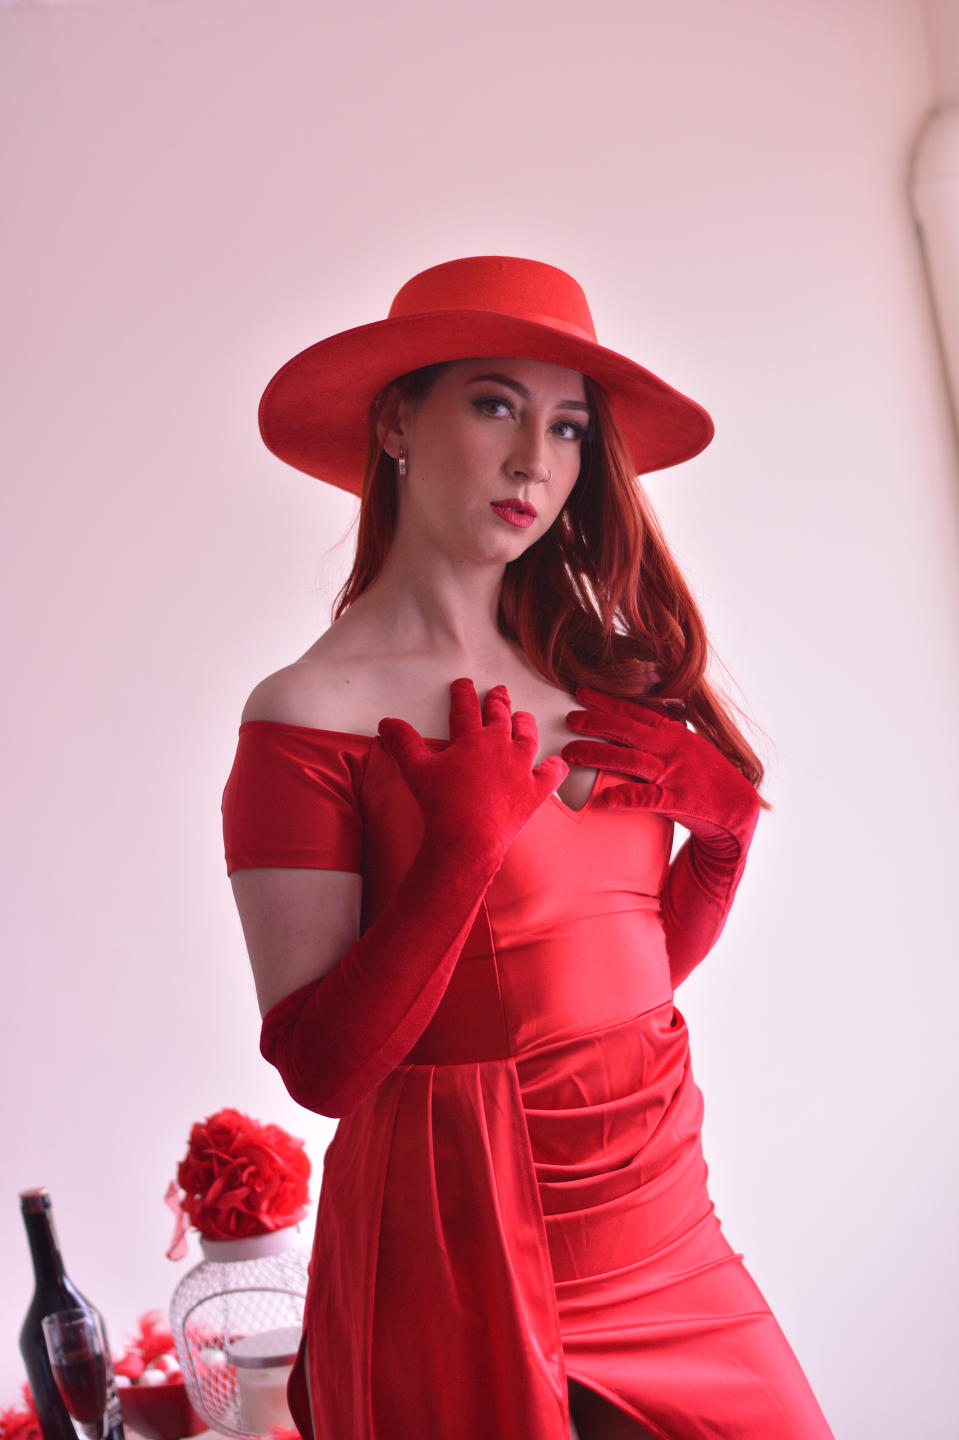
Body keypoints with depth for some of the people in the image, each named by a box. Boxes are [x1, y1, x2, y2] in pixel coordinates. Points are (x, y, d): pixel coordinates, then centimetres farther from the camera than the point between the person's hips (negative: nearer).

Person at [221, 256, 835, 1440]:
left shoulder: (593, 674, 4)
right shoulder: (310, 715, -14)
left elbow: (637, 967, 9)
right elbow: (321, 1067, -17)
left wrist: (727, 820, -6)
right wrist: (469, 842, -24)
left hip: (659, 1217, 6)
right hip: (467, 1254, -6)